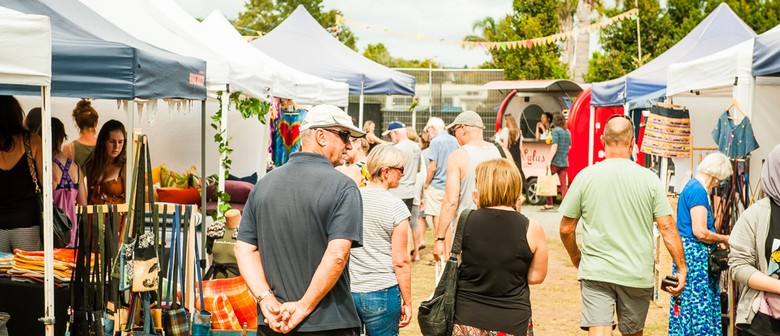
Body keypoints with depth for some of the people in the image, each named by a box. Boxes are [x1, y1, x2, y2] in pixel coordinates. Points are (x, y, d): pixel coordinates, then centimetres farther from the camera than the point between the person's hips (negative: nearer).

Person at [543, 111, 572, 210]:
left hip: (555, 161, -6)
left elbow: (554, 146, -16)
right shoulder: (567, 132, 11)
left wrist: (549, 160, -18)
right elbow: (569, 146, 19)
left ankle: (549, 204, 9)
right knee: (564, 184, 4)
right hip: (564, 162, 6)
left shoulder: (556, 131, -9)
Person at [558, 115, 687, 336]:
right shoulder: (649, 179, -4)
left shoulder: (586, 176, -4)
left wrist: (576, 259, 18)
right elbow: (667, 228, -5)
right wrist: (682, 268, 4)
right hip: (638, 275, 1)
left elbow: (566, 229, 0)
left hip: (596, 272, -1)